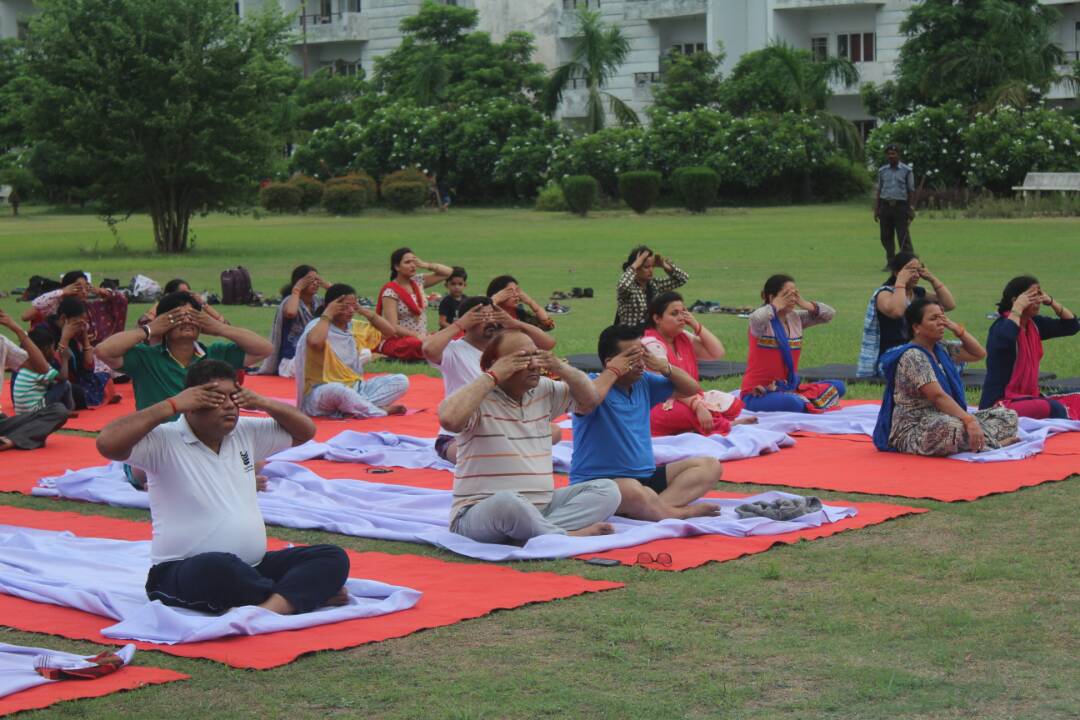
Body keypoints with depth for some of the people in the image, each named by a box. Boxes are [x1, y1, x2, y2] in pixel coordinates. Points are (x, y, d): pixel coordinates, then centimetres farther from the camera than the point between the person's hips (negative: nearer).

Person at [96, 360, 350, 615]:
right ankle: (304, 591, -20)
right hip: (183, 573, -7)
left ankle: (270, 607, -39)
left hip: (251, 568, 7)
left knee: (333, 558, -12)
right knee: (219, 567, -43)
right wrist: (172, 405, -19)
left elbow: (305, 431, 24)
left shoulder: (246, 433, 13)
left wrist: (262, 402, 6)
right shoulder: (164, 441, -7)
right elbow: (107, 443, -23)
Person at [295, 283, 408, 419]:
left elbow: (389, 331, 16)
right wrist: (327, 314, -19)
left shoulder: (355, 327, 12)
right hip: (323, 391, -7)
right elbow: (315, 341, -35)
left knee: (401, 381, -9)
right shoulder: (319, 325, -9)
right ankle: (381, 411, -25)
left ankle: (354, 408, -25)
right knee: (337, 390, -44)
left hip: (355, 389, 7)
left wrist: (364, 311, 6)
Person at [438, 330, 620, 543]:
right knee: (508, 501, -42)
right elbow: (449, 419, -30)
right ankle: (567, 536, -22)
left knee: (607, 490, -7)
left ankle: (543, 532, -27)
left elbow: (590, 400, 23)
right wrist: (491, 377, -21)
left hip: (541, 507, 8)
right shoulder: (479, 398, -9)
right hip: (481, 513, -7)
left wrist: (562, 369, 4)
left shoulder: (545, 391, 12)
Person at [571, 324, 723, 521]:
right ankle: (679, 513, -18)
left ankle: (657, 506, -27)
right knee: (632, 490, -42)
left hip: (645, 476, 9)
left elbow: (691, 389, 19)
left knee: (710, 467, -4)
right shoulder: (597, 386, -10)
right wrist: (613, 372, -19)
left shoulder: (643, 383, 11)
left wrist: (665, 367, 0)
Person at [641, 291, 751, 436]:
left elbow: (718, 353, 8)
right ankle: (724, 424, -7)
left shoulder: (684, 338, 12)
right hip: (659, 406, -9)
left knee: (732, 404, -10)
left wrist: (697, 326, -1)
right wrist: (697, 406, -35)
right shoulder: (651, 344, -14)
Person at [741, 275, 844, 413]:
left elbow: (829, 314, 13)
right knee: (793, 404, -38)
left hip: (789, 388, 7)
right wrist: (775, 307, -20)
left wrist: (805, 304, -1)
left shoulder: (796, 318, 9)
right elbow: (756, 319, -38)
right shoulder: (764, 320, -12)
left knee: (837, 387, -2)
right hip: (759, 395, -7)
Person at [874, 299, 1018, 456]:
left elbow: (979, 354, 19)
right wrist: (969, 420, -36)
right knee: (951, 428, -43)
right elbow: (938, 396, -27)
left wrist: (957, 330, 5)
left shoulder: (941, 350, 11)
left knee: (1008, 416, 1)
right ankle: (993, 442, -22)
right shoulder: (912, 357, -16)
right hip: (914, 430, -9)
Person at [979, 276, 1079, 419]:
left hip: (1029, 397, 9)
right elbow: (1005, 339, -39)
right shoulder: (1002, 325, -13)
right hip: (1000, 404, -9)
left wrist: (1050, 301, 6)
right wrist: (1018, 308, -24)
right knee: (1055, 409, -31)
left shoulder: (1034, 324, 10)